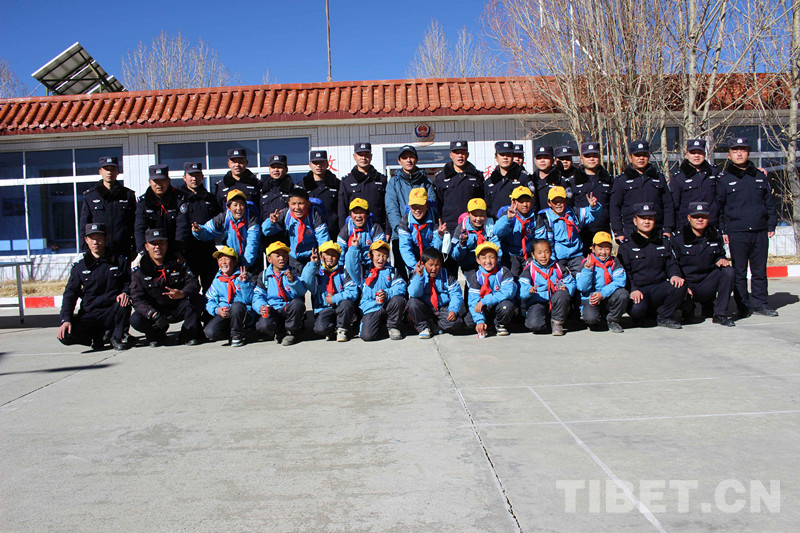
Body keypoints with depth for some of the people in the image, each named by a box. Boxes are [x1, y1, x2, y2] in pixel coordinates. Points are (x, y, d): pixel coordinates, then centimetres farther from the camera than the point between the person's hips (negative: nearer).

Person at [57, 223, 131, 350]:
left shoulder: (119, 261, 8)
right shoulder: (80, 267, 10)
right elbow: (70, 295, 6)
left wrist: (126, 292, -19)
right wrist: (65, 320, -9)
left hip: (112, 313, -1)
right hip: (89, 315, 1)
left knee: (124, 304, -35)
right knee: (65, 336, -25)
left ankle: (117, 338, -9)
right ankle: (99, 335, 4)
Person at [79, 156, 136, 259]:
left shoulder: (128, 195, 10)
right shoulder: (90, 196, 9)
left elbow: (135, 225, 10)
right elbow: (84, 225, 9)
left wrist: (134, 250, 5)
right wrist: (86, 250, 1)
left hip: (123, 251, 1)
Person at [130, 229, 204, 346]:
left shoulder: (177, 262, -5)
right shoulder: (140, 267, -7)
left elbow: (193, 282, -12)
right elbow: (137, 299, -12)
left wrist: (182, 293, -37)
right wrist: (154, 314, -31)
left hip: (178, 309, 0)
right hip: (154, 310, 0)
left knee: (196, 299, -28)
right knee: (136, 320, -27)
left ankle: (188, 335, -10)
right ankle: (156, 335, 5)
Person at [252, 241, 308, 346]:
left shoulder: (293, 272, 10)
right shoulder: (264, 275, 14)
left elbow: (302, 291, -7)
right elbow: (258, 297, 7)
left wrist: (292, 280, -26)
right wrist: (261, 307, -15)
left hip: (290, 310, 0)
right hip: (272, 311, 0)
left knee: (297, 303, -35)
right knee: (263, 325, -33)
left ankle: (292, 332, -9)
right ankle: (281, 333, 2)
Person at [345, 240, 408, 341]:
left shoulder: (391, 270, 16)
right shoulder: (364, 270, 14)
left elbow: (401, 286, -1)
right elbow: (351, 265, -5)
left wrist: (387, 293, -19)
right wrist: (355, 246, -11)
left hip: (387, 306, 1)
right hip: (371, 309, -1)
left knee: (399, 300, -32)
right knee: (367, 335, -25)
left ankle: (393, 327, -6)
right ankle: (383, 328, 10)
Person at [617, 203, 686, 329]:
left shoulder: (663, 242, 18)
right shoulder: (627, 245, 4)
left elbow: (671, 263, 18)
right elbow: (624, 272, -3)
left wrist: (675, 275, -6)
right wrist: (633, 289, -19)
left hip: (659, 288, 4)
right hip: (637, 289, -4)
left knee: (680, 287, -27)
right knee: (637, 309, -35)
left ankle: (665, 318, -4)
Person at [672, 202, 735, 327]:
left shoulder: (715, 236, 6)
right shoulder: (678, 239, -6)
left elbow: (720, 255, 22)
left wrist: (721, 260, -5)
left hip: (707, 282, 4)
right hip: (687, 284, -4)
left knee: (728, 271, -22)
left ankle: (720, 314, -13)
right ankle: (688, 309, 7)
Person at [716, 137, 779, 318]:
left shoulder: (760, 176, 12)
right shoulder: (724, 179, 3)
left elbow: (769, 202, 16)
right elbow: (718, 206, 2)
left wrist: (771, 225, 8)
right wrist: (722, 230, -4)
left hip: (760, 231, 3)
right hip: (737, 233, -3)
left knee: (760, 269, 8)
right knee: (739, 272, 1)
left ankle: (759, 302, 18)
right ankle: (743, 306, 10)